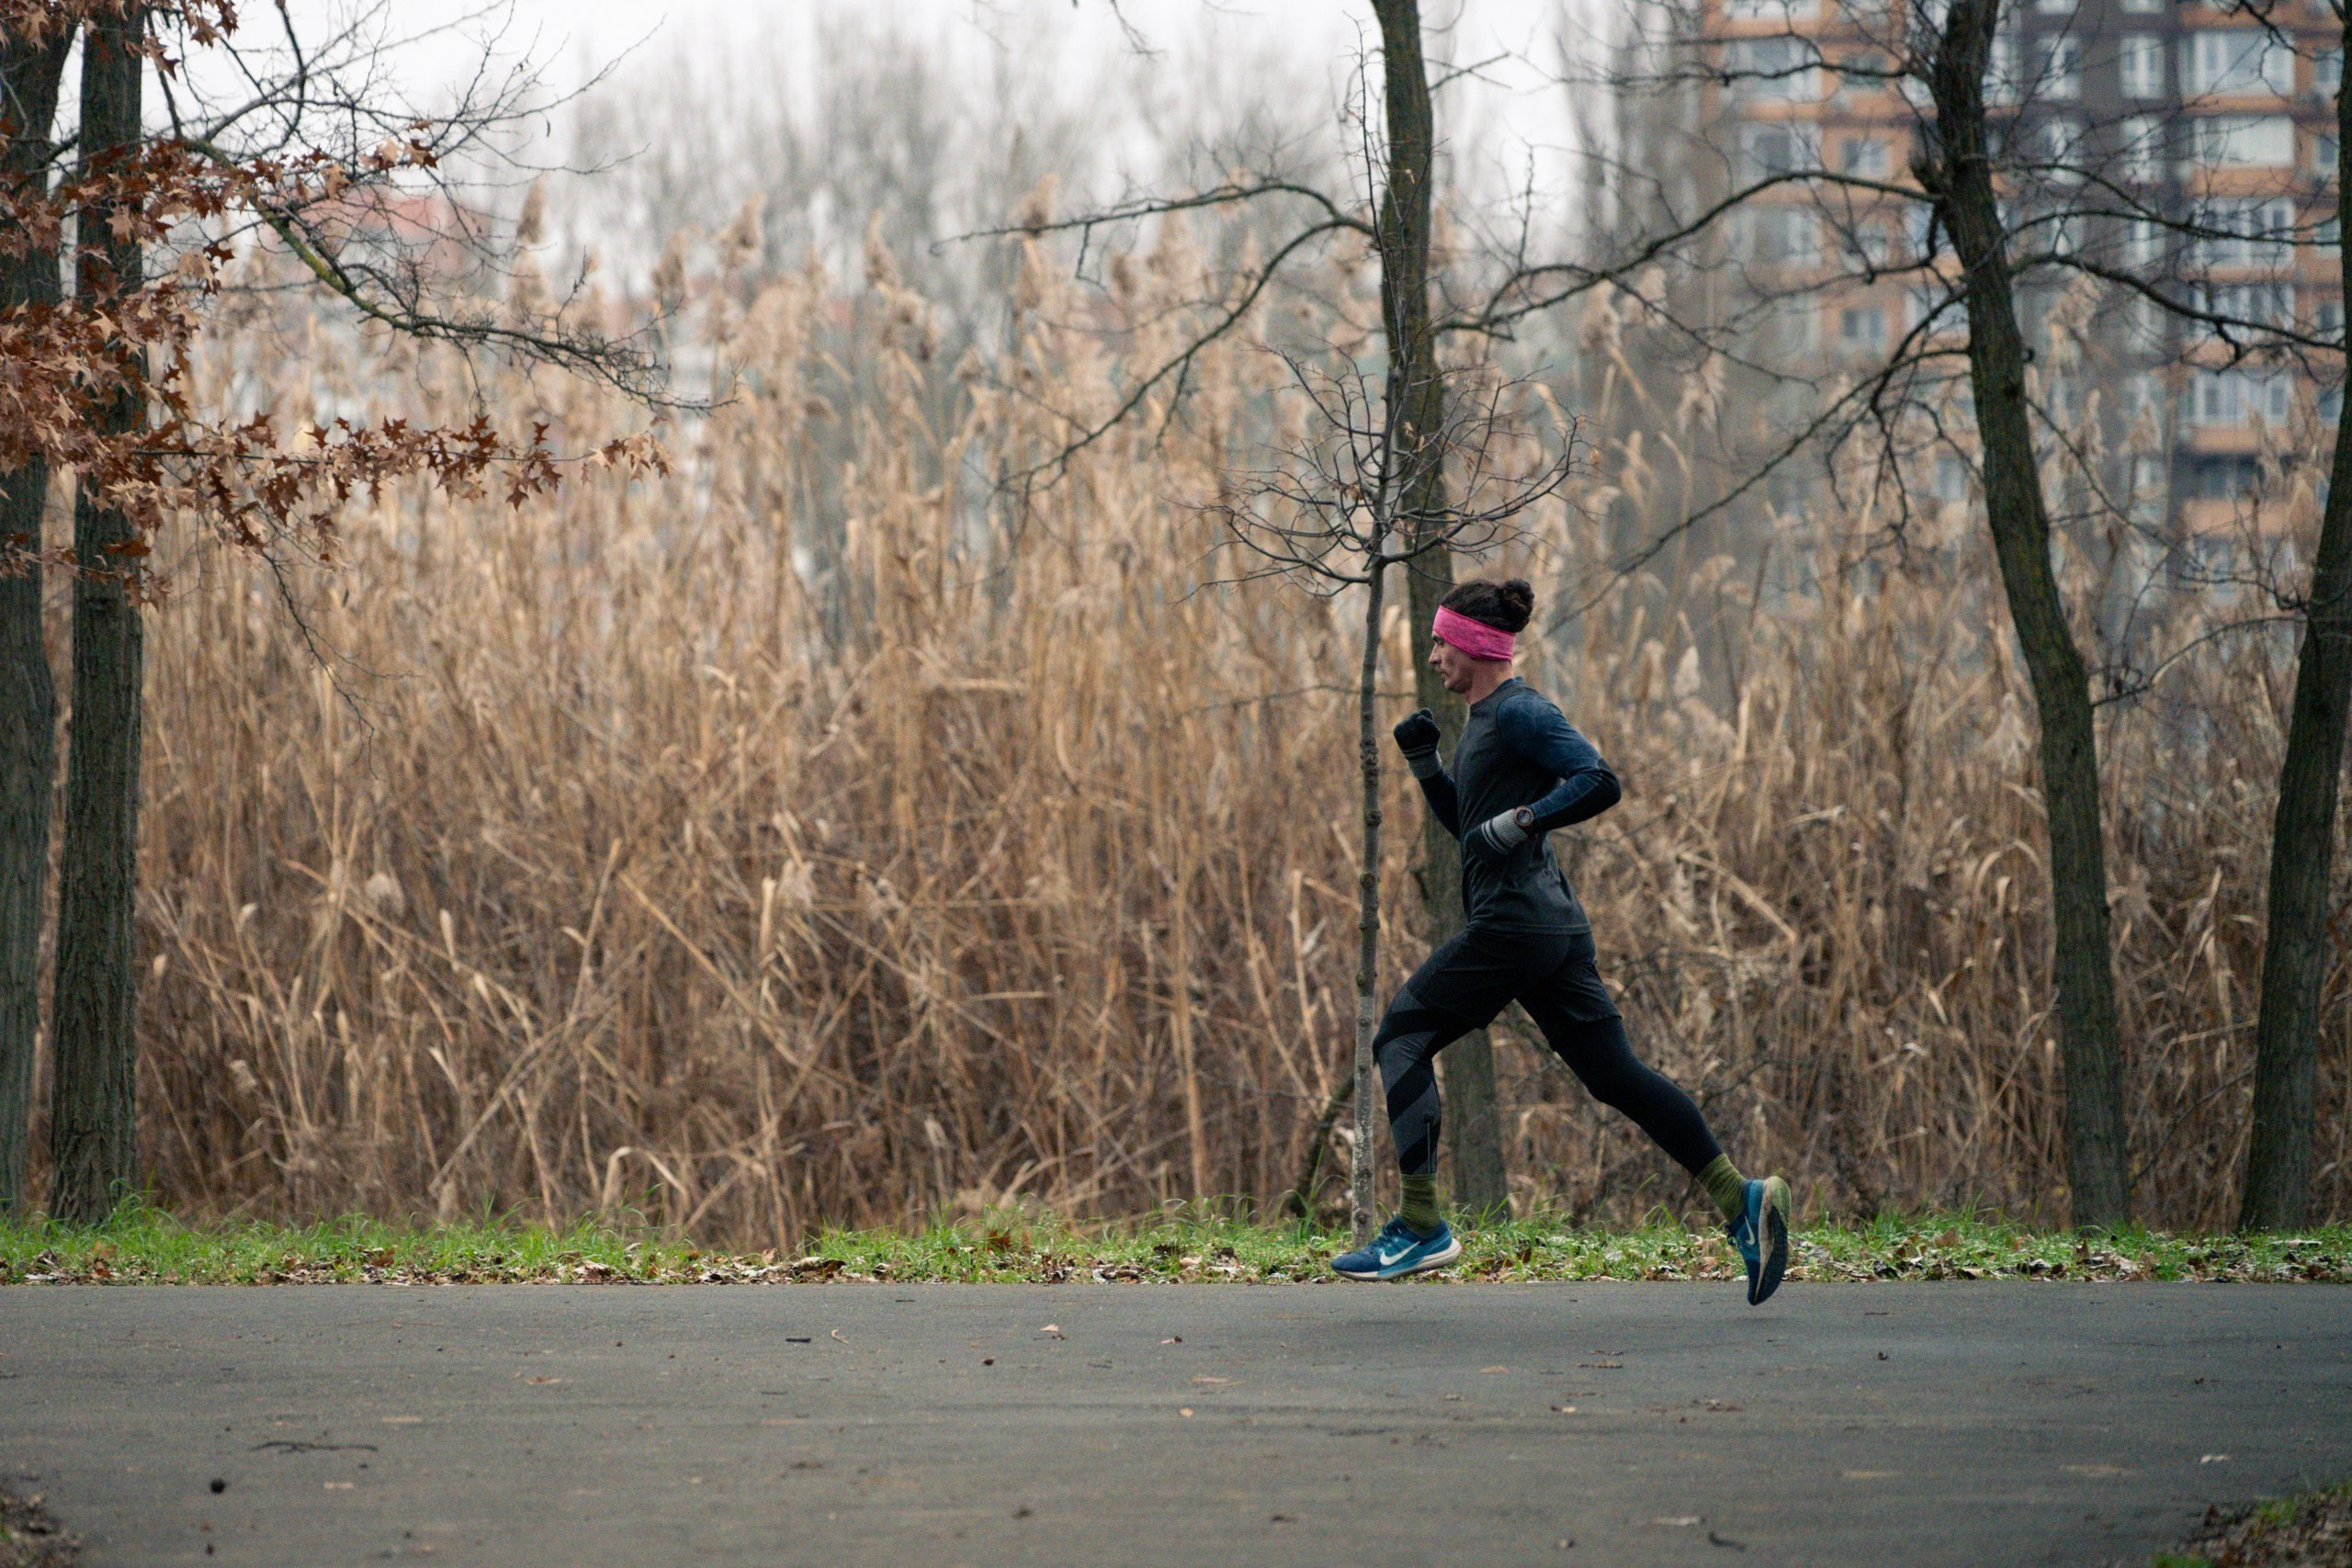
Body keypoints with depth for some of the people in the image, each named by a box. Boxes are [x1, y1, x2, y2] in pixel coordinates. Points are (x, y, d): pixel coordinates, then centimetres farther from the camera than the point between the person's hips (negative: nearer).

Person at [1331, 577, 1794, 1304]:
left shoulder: (1518, 712, -10)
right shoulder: (1484, 719, 20)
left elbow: (1598, 781, -20)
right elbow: (1465, 824, 29)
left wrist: (1516, 822, -20)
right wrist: (1423, 762, 17)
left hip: (1515, 920, -10)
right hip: (1551, 924, 10)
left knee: (1403, 1037, -2)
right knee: (1614, 1072, 6)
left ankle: (1421, 1227, -5)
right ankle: (1739, 1198, -1)